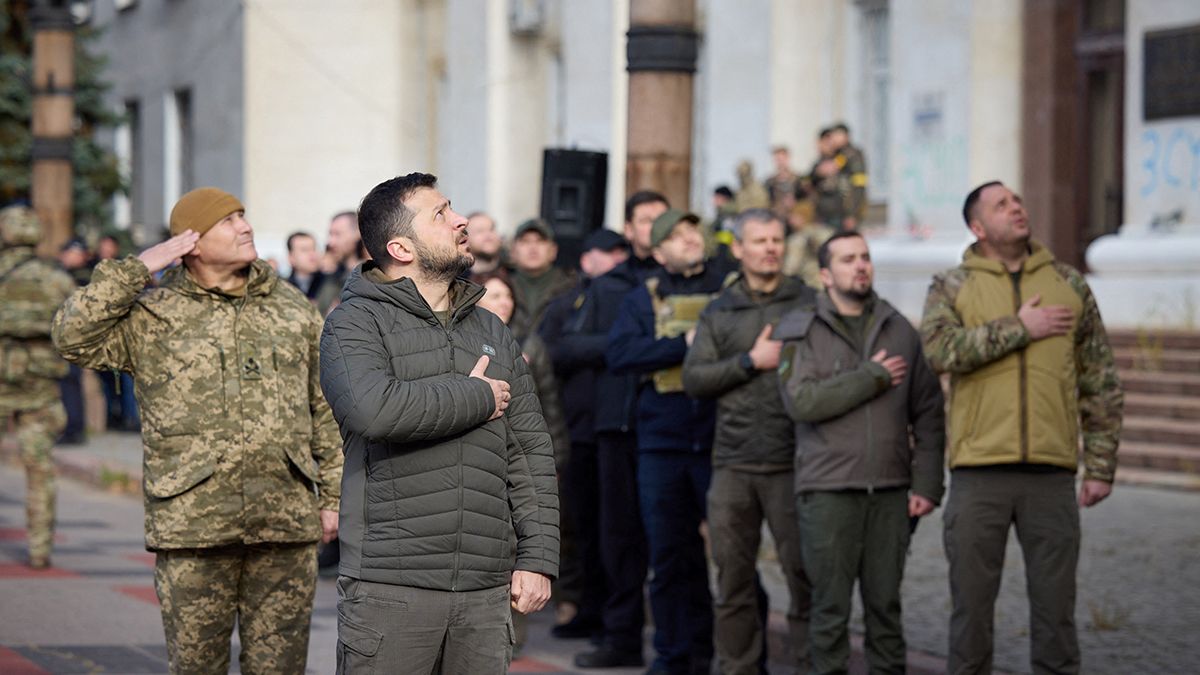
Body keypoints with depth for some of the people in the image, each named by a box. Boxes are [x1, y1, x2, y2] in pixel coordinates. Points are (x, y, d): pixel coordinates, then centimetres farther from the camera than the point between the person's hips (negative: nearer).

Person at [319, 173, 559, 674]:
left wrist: (536, 557, 7)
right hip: (390, 589, -5)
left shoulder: (491, 332, 17)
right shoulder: (355, 324, -1)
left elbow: (530, 453, 16)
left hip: (486, 591, 5)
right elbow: (373, 408, -23)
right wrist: (477, 398, -10)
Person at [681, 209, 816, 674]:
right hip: (732, 465, 3)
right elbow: (693, 379, 3)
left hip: (791, 463, -3)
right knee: (733, 578, 7)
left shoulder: (809, 304, 5)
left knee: (803, 574, -4)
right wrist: (751, 361, -5)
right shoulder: (718, 313, 13)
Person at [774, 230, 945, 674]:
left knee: (886, 604, 6)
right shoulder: (801, 331, 3)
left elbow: (928, 414, 10)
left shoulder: (900, 331, 11)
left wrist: (927, 484, 1)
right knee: (830, 607, 0)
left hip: (889, 490, 3)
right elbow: (801, 401, -14)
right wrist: (872, 377, -10)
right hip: (827, 492, -3)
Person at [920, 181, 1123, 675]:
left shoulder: (1069, 285, 11)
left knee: (1055, 605, 4)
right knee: (972, 603, 3)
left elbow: (1100, 384, 11)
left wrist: (1101, 466, 5)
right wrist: (1020, 329, -13)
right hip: (978, 475, -1)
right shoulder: (950, 288, 6)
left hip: (1051, 474, 1)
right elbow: (941, 350, -15)